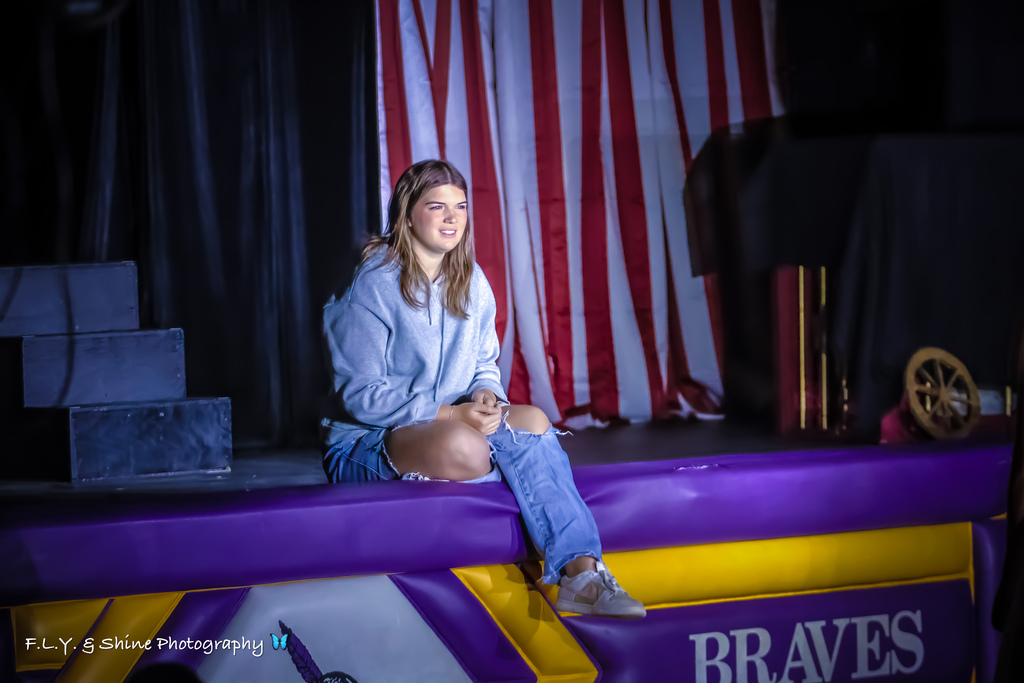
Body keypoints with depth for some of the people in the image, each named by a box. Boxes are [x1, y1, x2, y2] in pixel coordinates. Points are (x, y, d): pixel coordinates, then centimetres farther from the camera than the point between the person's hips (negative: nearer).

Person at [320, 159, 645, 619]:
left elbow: (484, 365, 13)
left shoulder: (471, 284, 8)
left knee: (534, 421, -21)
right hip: (364, 443, -6)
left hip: (450, 423, 6)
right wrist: (451, 414, -25)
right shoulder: (372, 285, -13)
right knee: (462, 446, -38)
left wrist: (486, 397, -13)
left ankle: (579, 571, -33)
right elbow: (361, 395, -17)